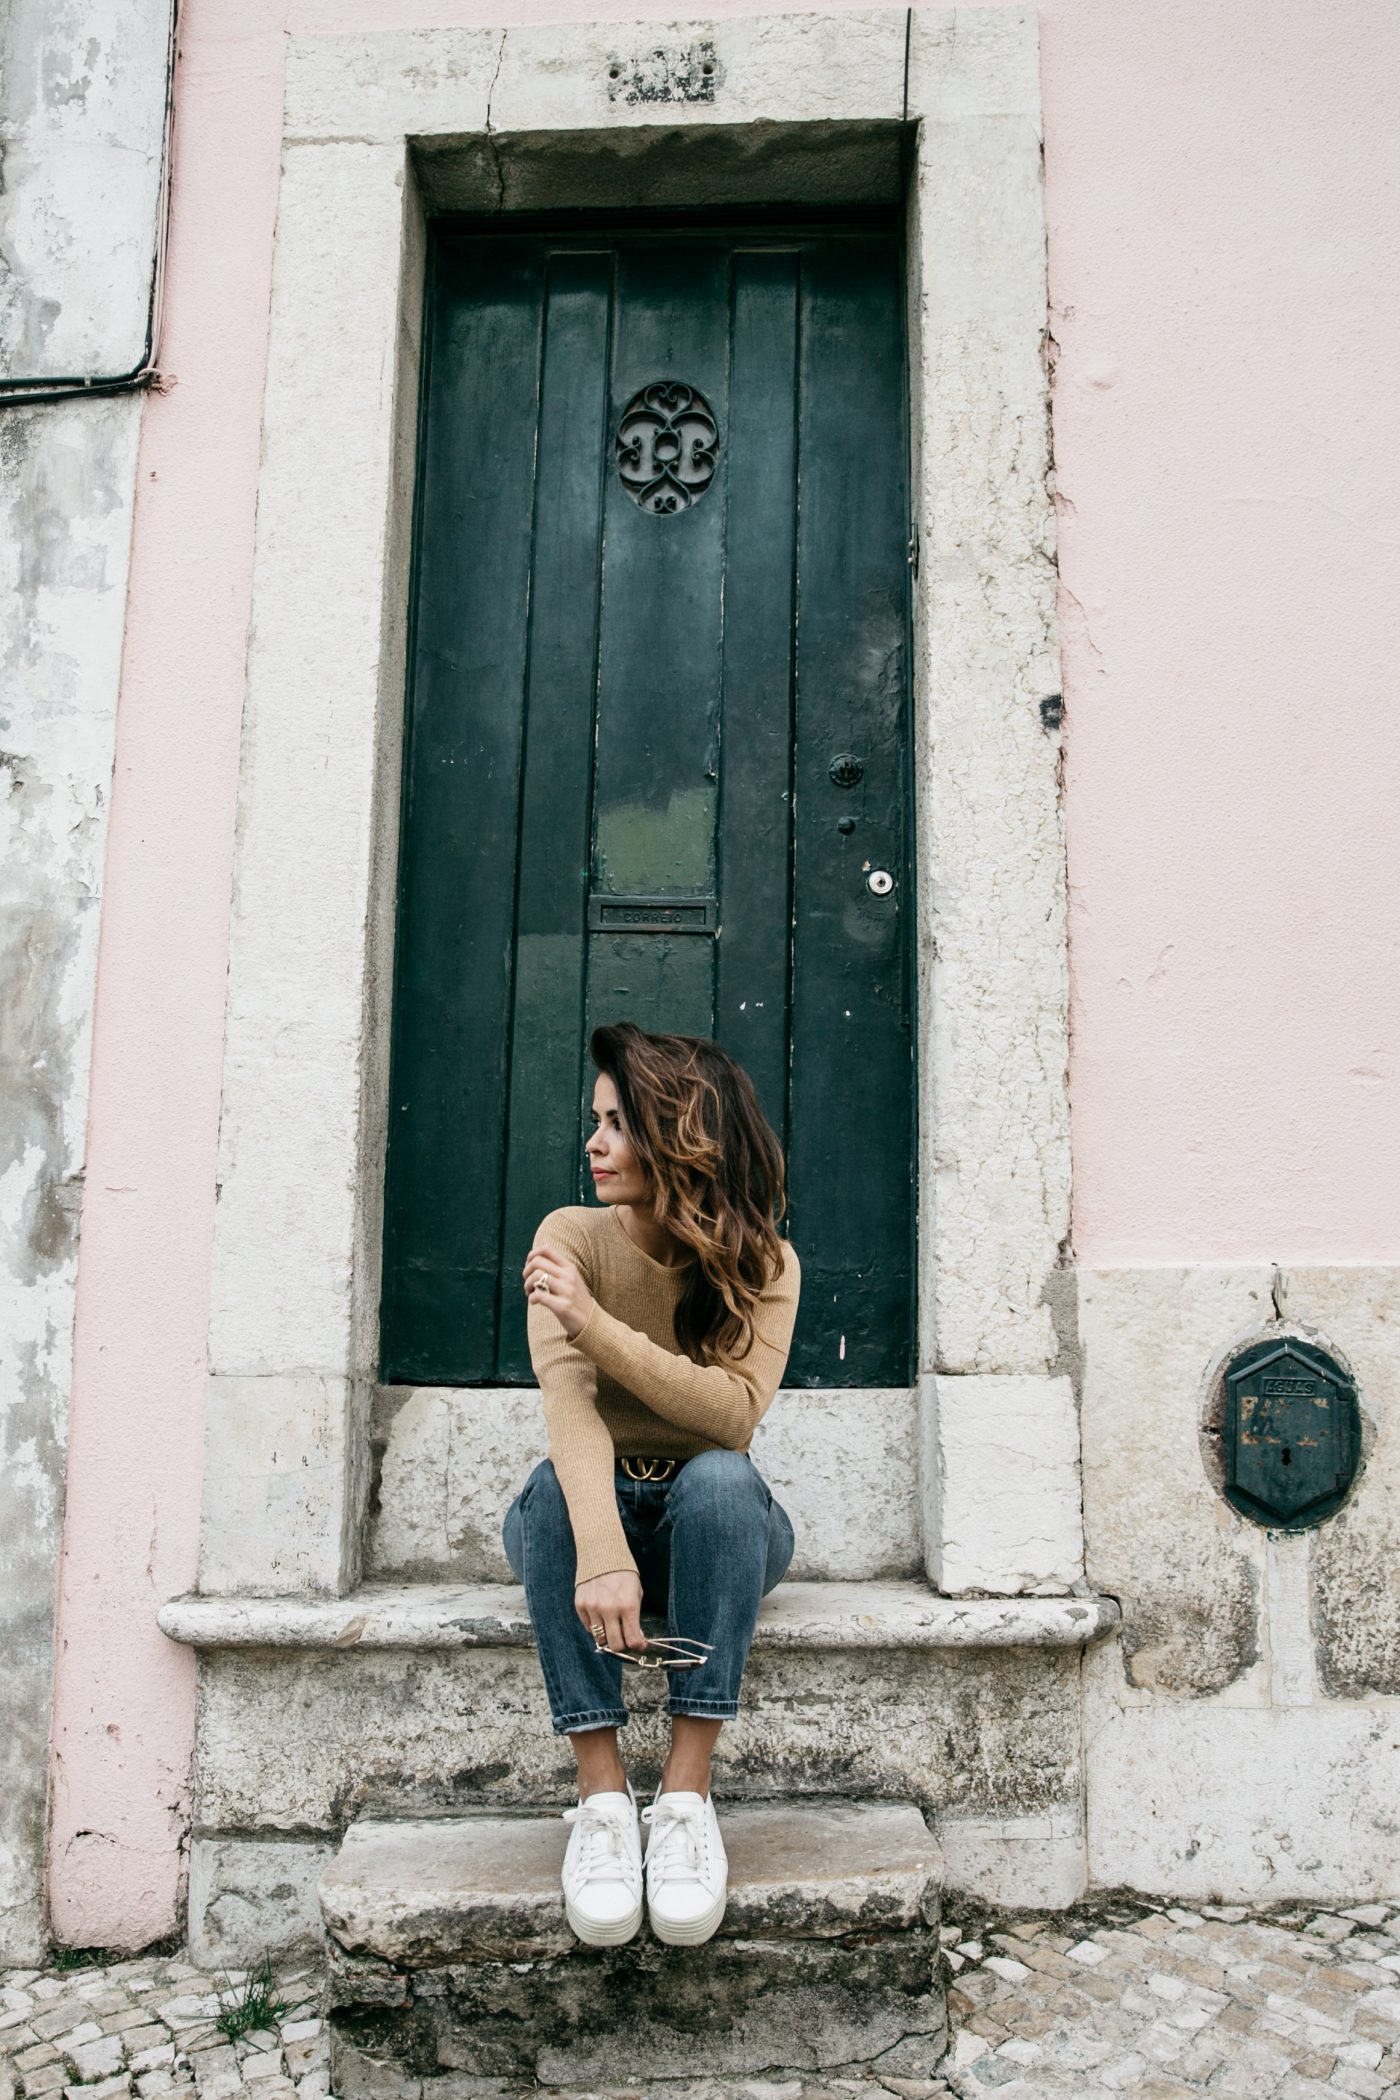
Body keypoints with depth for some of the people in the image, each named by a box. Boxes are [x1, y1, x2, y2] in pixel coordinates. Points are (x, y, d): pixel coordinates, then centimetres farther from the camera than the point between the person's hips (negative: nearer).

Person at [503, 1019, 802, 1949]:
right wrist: (601, 1551, -44)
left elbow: (736, 1412, -26)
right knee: (553, 1487, -33)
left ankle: (687, 1793, -30)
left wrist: (596, 1323, -32)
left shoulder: (763, 1263, -10)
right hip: (602, 1508, 1)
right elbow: (567, 1399, -27)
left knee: (720, 1477, -34)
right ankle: (603, 1796, -29)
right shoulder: (572, 1237, -11)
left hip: (711, 1525, 0)